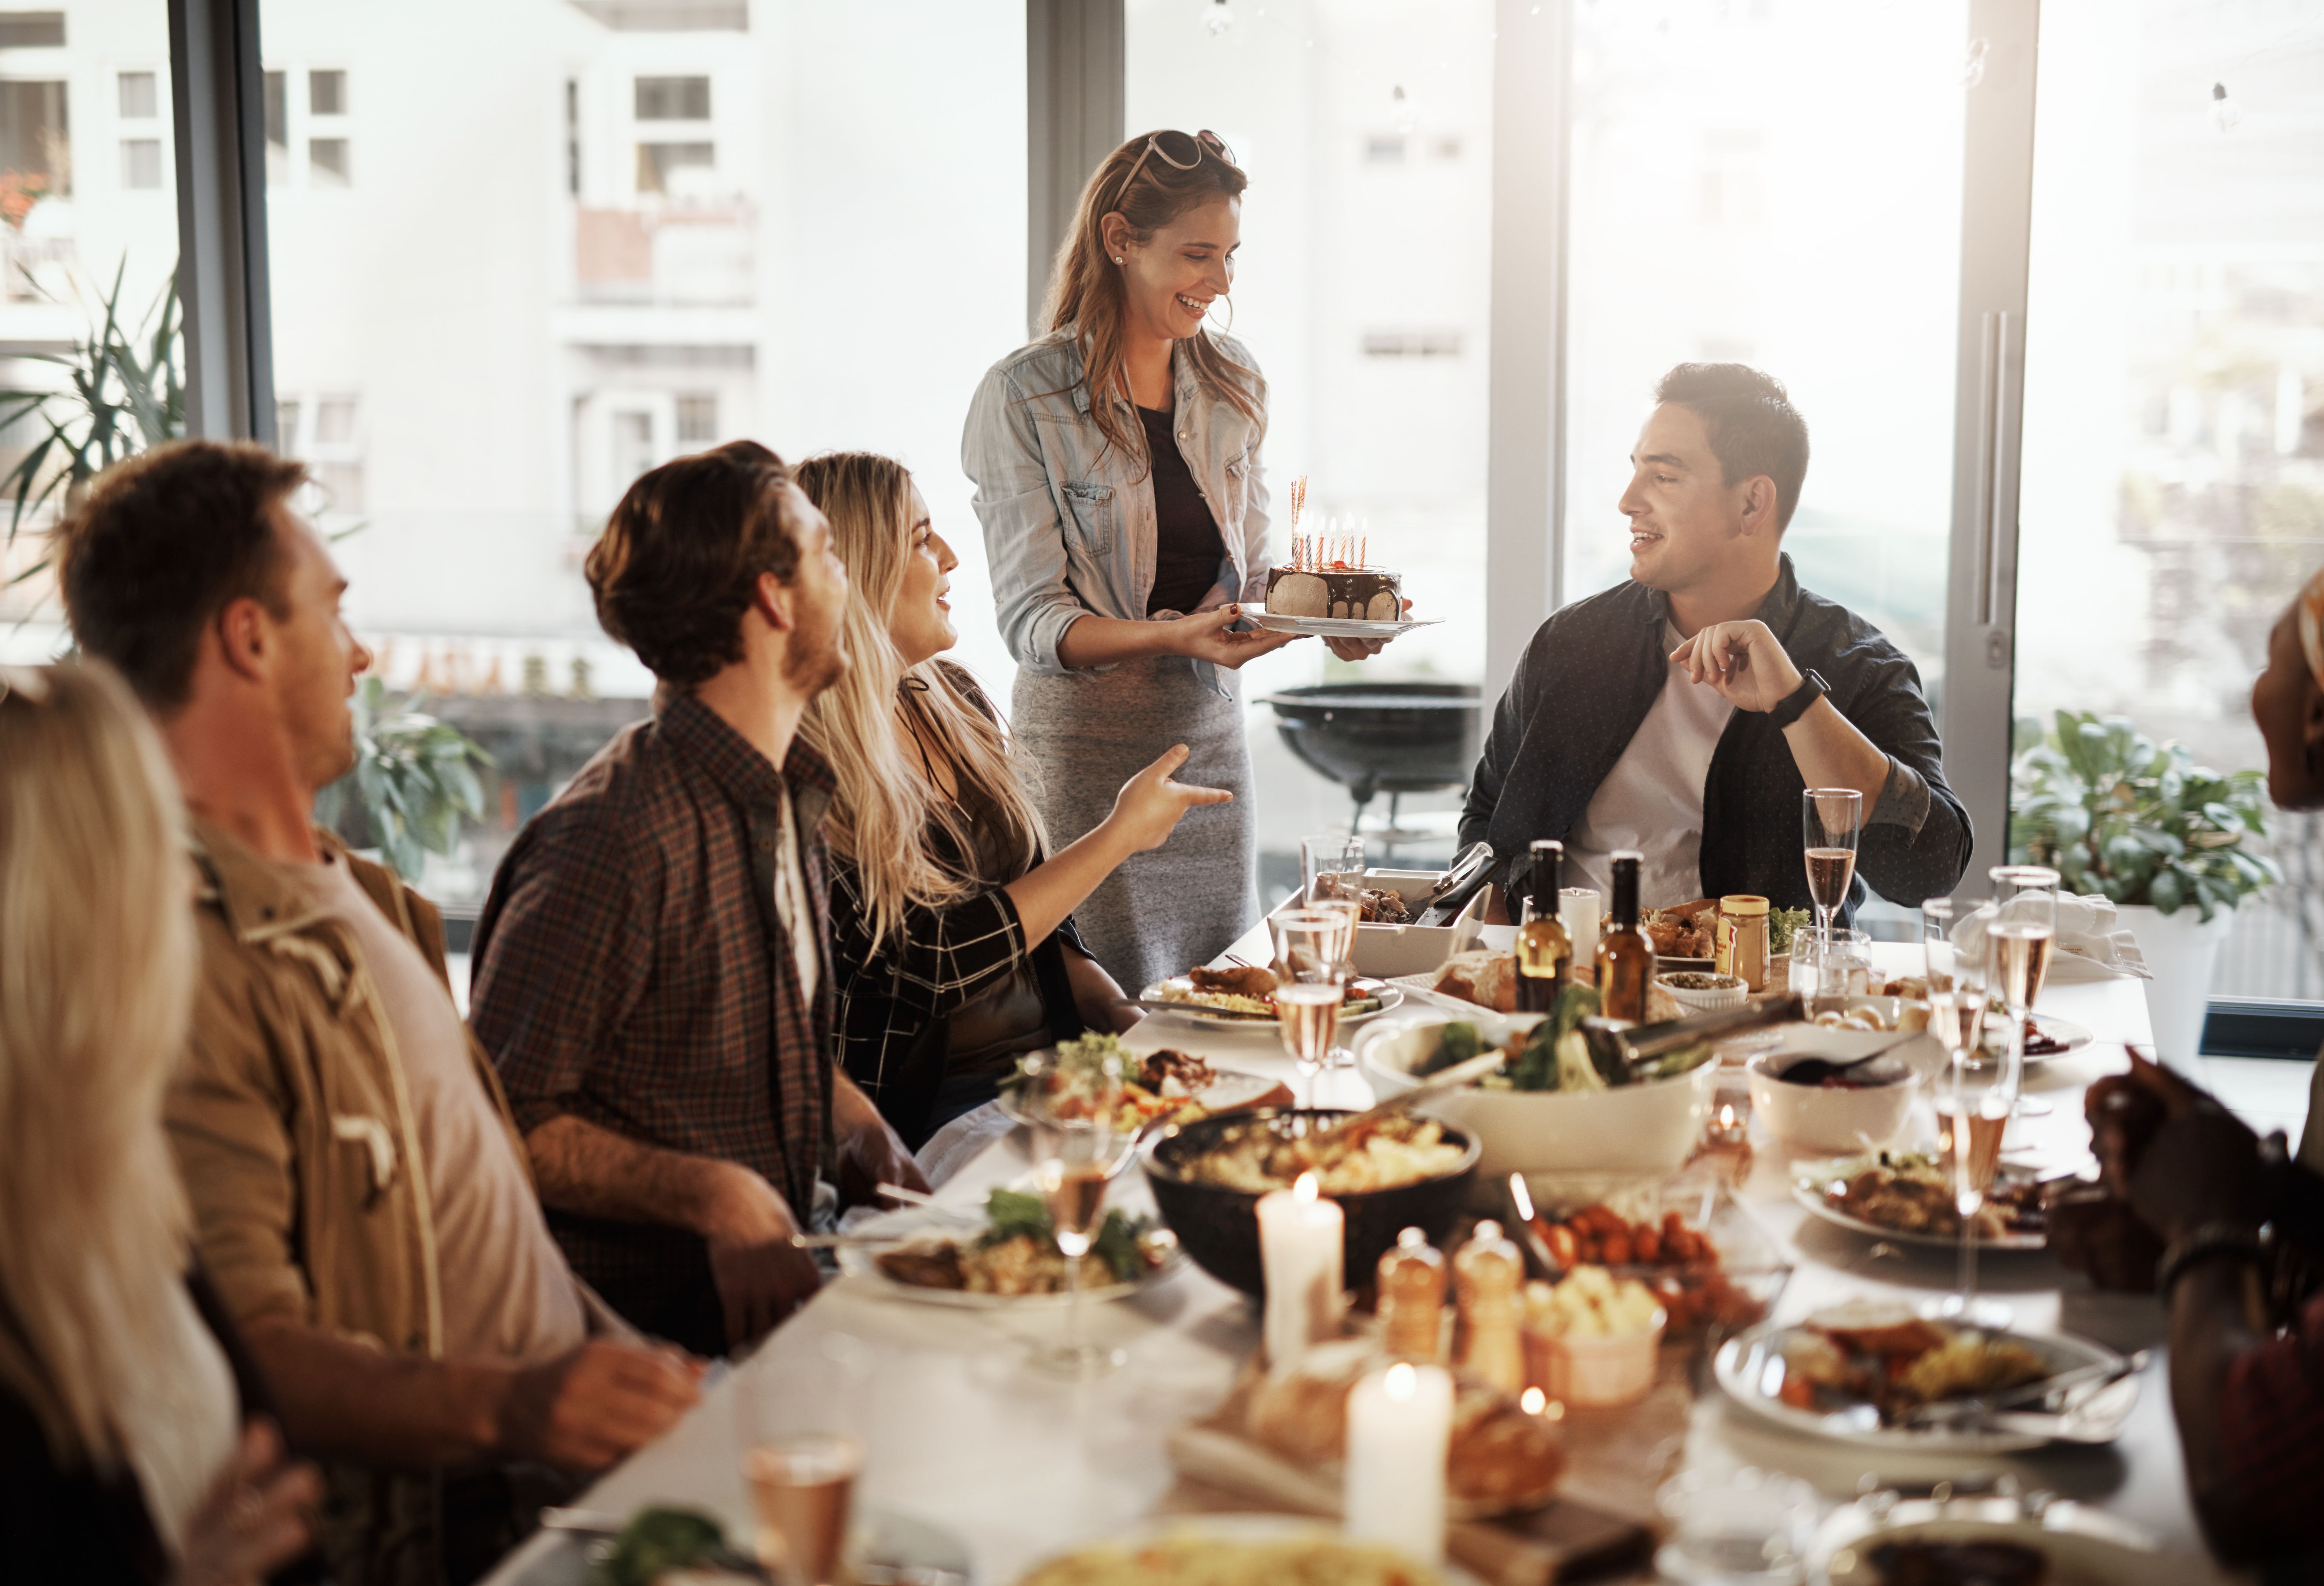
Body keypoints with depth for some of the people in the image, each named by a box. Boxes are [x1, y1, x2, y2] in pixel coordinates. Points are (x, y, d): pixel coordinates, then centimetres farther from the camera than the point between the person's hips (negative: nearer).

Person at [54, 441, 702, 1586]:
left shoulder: (360, 897, 19)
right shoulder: (185, 957, -15)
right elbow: (244, 1348, -22)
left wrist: (632, 1369, 15)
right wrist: (503, 1404, -35)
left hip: (571, 1446, 9)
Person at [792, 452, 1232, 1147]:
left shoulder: (955, 699, 12)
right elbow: (935, 959, -17)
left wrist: (1121, 1013, 1)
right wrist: (1121, 833, -9)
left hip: (1056, 1050, 8)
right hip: (924, 1106, -8)